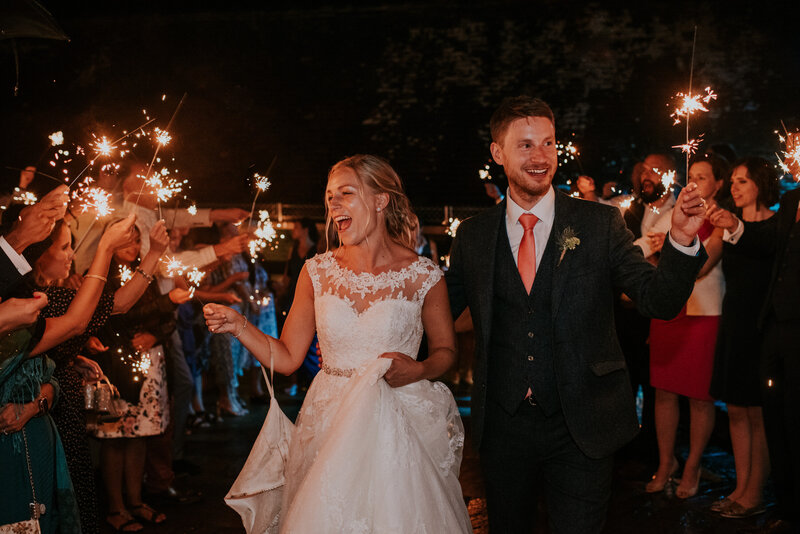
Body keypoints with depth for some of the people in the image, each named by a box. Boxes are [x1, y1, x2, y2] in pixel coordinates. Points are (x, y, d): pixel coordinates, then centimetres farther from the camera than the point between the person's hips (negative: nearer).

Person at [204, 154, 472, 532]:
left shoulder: (422, 276, -6)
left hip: (401, 426, -2)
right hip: (329, 428, 2)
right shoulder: (318, 272, 1)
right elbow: (287, 357, 3)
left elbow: (445, 349, 7)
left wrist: (419, 370, -13)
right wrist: (239, 326, -10)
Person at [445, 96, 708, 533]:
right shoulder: (473, 235, 2)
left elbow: (658, 301, -10)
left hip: (581, 431, -2)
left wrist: (681, 239, -27)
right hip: (502, 427, 2)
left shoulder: (601, 224, -3)